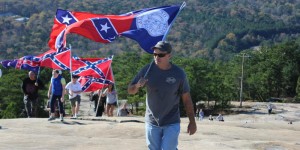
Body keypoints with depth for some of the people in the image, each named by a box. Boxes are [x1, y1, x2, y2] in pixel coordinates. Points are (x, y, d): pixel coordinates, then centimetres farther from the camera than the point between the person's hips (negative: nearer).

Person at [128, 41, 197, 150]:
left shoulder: (179, 74, -8)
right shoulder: (147, 70, -5)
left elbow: (186, 99, -1)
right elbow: (130, 90, 0)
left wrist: (192, 121, -1)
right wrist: (137, 86, -24)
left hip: (172, 123, -2)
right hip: (152, 123, 2)